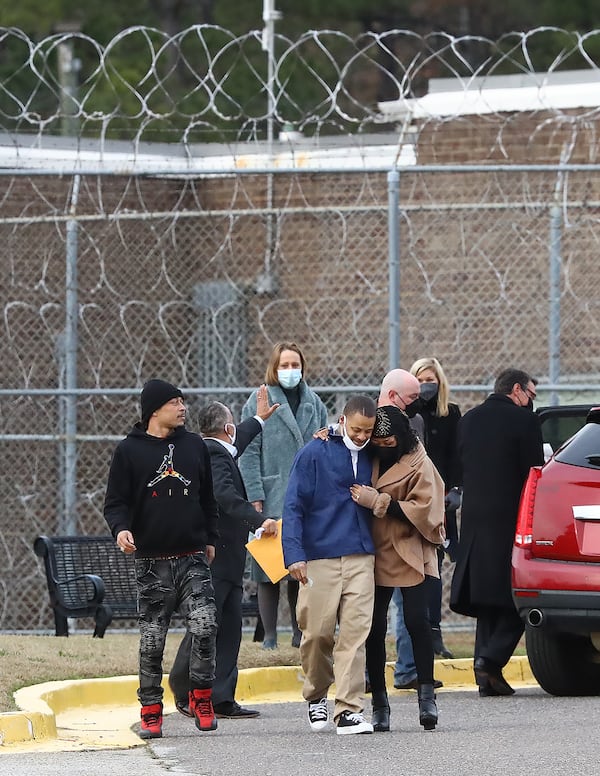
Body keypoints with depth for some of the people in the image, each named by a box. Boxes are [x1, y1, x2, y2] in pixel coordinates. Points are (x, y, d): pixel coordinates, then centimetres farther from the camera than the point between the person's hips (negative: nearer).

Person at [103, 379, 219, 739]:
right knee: (152, 640, 2)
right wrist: (121, 528, -19)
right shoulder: (129, 451, 1)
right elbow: (116, 502, 0)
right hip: (152, 562, -2)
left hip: (193, 558, 2)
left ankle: (201, 698, -1)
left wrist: (210, 539, 16)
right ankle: (151, 712, 11)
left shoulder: (195, 445, 11)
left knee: (205, 627, -15)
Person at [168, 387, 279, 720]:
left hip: (226, 559, 11)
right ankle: (185, 694, 4)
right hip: (214, 557, -11)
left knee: (229, 630, 6)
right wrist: (259, 520, -40)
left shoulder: (216, 451, 16)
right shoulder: (212, 455, -15)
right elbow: (225, 496, -31)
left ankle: (222, 700, 4)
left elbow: (236, 442, 41)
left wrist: (259, 419, 56)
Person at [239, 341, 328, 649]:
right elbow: (249, 452, -4)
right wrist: (254, 496, -11)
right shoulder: (259, 401, 0)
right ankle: (270, 636, 4)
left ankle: (300, 632, 14)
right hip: (272, 499, -4)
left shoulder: (313, 403, 13)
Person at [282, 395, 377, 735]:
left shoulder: (370, 458, 12)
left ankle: (349, 710, -9)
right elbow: (294, 506, -4)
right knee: (318, 633, 1)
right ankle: (316, 696, 25)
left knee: (356, 632, -7)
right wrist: (294, 553, -12)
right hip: (319, 557, -3)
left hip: (361, 557, 3)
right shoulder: (315, 454, -1)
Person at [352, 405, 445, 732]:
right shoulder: (369, 457, 9)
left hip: (410, 555, -4)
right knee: (374, 628, 1)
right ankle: (379, 704, 5)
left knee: (416, 620, -14)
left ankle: (426, 694, -7)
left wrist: (377, 502, -17)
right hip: (375, 555, 4)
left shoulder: (418, 465, -6)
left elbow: (422, 510, -14)